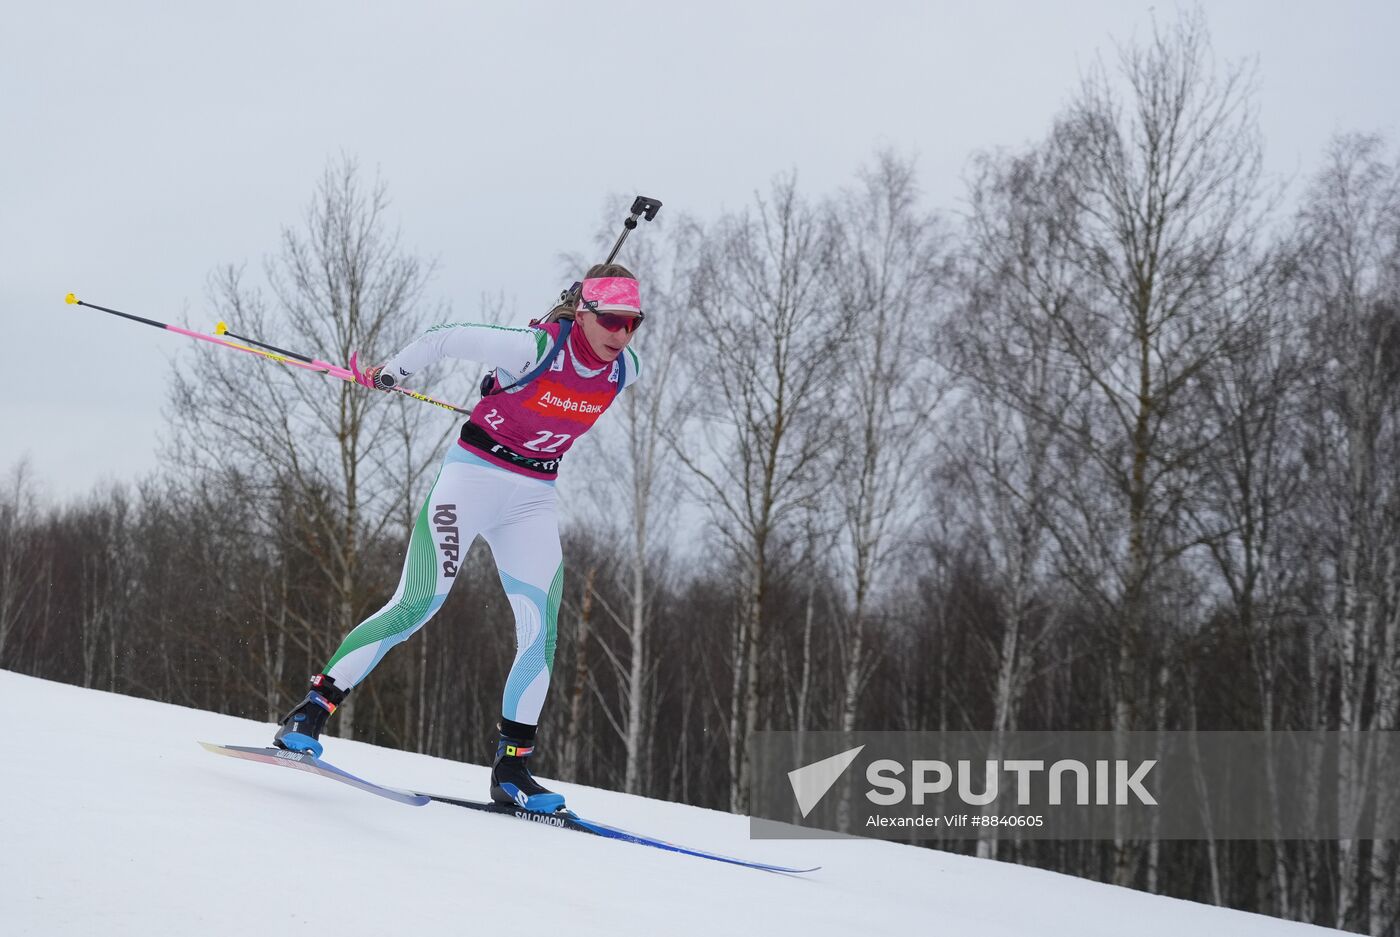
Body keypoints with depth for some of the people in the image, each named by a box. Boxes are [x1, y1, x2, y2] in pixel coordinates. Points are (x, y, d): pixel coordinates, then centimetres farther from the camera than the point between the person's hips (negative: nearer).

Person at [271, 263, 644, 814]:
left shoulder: (625, 371, -5)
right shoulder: (533, 348, -23)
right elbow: (445, 339, -11)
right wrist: (388, 374, 4)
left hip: (533, 500, 5)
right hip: (472, 474, -5)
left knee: (541, 629, -7)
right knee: (417, 605, -15)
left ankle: (512, 767, 1)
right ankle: (311, 712, -9)